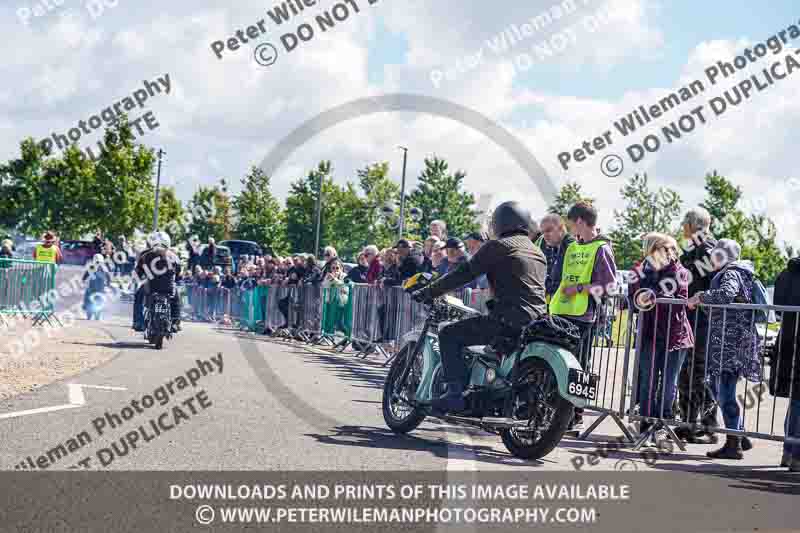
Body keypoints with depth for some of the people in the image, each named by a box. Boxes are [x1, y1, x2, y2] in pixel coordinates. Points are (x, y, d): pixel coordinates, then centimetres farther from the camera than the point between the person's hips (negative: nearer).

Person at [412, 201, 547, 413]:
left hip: (510, 319, -8)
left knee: (449, 334, -2)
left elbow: (465, 273, -4)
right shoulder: (538, 252, 22)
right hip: (538, 321, 8)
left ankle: (455, 392, -13)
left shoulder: (498, 246, -1)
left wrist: (426, 292, 0)